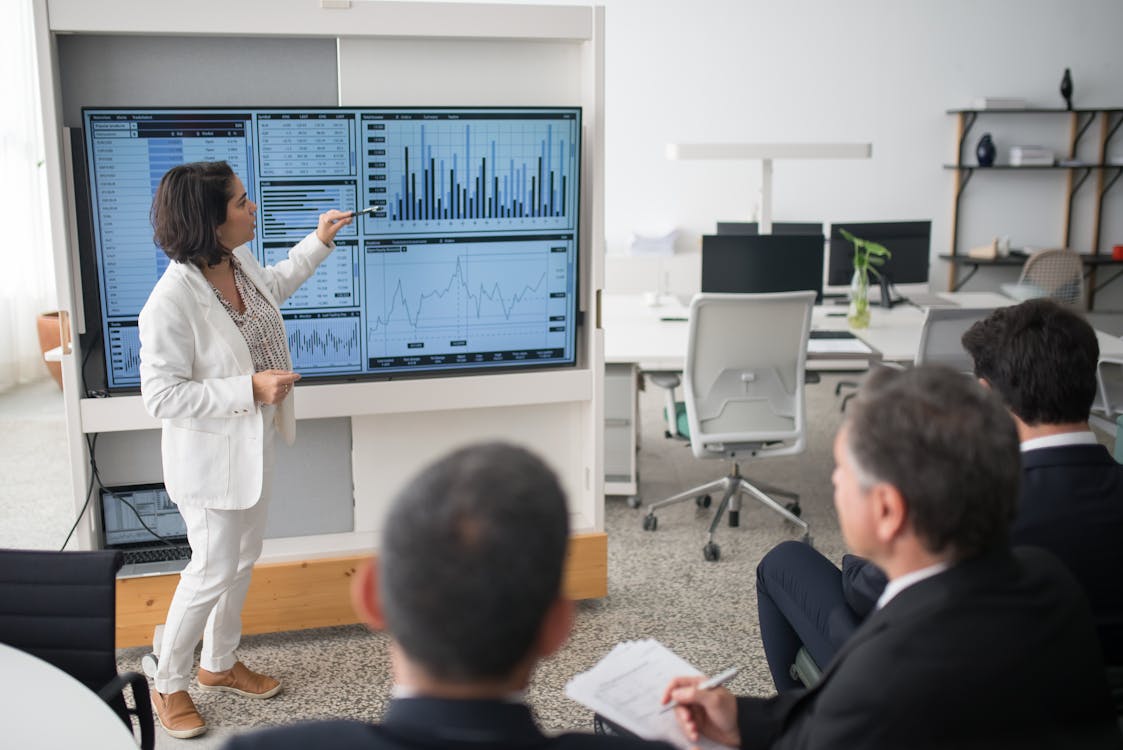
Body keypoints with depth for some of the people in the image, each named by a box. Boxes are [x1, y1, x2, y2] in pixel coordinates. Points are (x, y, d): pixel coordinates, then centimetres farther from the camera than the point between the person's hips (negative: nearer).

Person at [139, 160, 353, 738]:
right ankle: (168, 686, 26)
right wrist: (250, 388, -29)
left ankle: (219, 664, 42)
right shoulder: (172, 301, -30)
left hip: (252, 445, 9)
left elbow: (276, 284, 21)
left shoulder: (240, 265, -5)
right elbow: (161, 395, -27)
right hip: (210, 457, -9)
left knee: (243, 559, 20)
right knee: (213, 571, 3)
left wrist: (319, 241, 18)